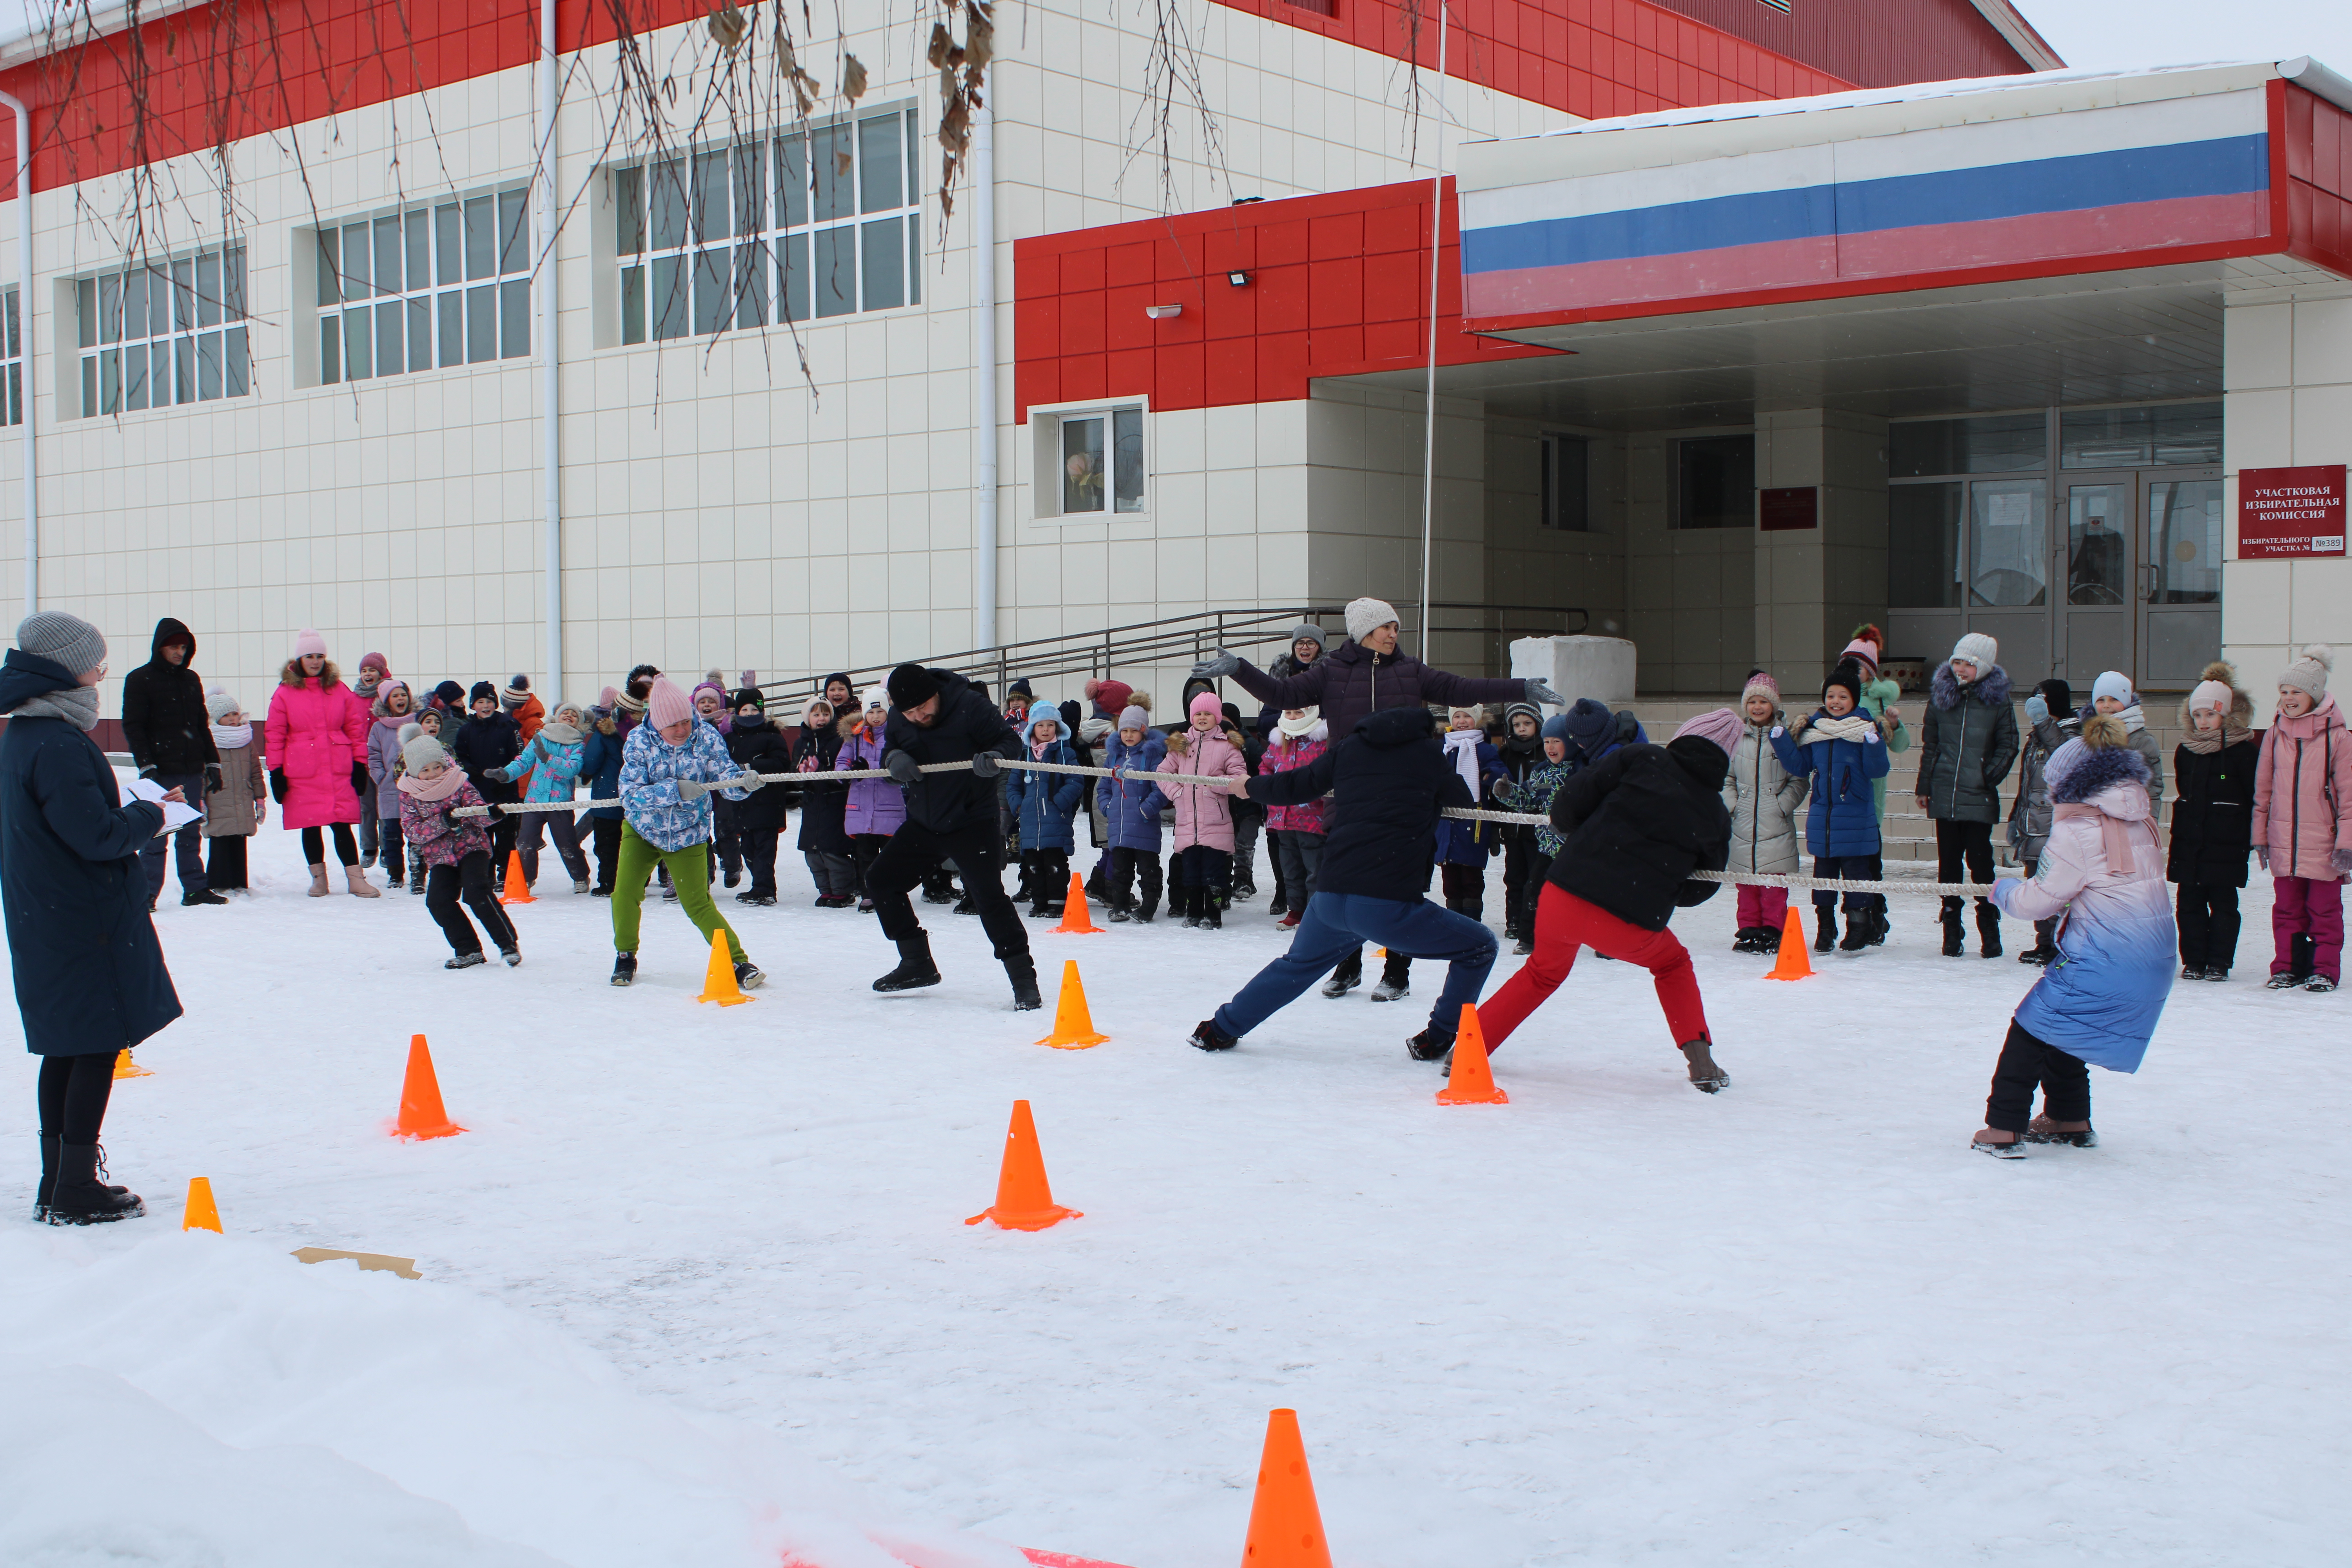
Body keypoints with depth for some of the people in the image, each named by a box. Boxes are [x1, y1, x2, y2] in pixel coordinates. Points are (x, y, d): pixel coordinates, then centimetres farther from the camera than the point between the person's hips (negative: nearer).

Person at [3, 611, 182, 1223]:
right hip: (85, 920, -10)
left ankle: (57, 1186, 22)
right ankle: (76, 1193, 3)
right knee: (97, 1048, -2)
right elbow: (97, 835, -22)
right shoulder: (58, 745, -21)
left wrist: (133, 809, 11)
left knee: (67, 1050, 15)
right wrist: (149, 815, -6)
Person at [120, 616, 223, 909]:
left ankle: (195, 889, 13)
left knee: (191, 833, 8)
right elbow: (133, 728, -6)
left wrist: (212, 763, 15)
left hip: (192, 771, 5)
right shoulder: (140, 679, -2)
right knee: (156, 836, -5)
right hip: (161, 772, -5)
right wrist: (146, 767, -14)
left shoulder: (191, 680, 15)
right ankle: (147, 893, 0)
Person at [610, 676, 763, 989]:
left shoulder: (706, 738, -17)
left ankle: (738, 963, 4)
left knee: (698, 905, -6)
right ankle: (625, 957, 15)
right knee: (625, 893, -9)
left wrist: (743, 783, -41)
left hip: (689, 835, -1)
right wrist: (674, 789, -38)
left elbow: (725, 778, -18)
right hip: (642, 830, 1)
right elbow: (630, 794, -26)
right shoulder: (639, 741, -20)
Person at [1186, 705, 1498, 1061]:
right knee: (1479, 947, 13)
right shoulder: (1430, 753, 6)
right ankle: (1437, 1041, 13)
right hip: (1389, 904, -5)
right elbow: (1463, 803, 18)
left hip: (1331, 897, 5)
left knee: (1298, 964, 33)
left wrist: (1249, 785, 44)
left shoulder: (1350, 748, 17)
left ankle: (1220, 1030, 40)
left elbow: (1293, 786, 25)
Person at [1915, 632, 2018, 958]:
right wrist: (1924, 786, 12)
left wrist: (1991, 775, -7)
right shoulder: (1941, 695, 7)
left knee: (1980, 861, -2)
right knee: (1948, 863, 6)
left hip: (1979, 797, -3)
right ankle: (1952, 931, 14)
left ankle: (1989, 930, 9)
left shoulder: (1997, 699, -1)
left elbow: (2008, 746, 5)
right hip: (1944, 794, 3)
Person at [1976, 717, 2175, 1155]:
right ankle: (2070, 1119, 31)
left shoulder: (2077, 832, -13)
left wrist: (2004, 889, 11)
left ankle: (2004, 1127, 1)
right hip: (2155, 957, 8)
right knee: (2061, 1021, 25)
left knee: (2033, 1025, 3)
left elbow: (2037, 902, -9)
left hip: (2104, 961, -8)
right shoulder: (2139, 819, 11)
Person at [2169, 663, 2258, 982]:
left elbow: (2255, 798, -6)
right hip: (2189, 843, 5)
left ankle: (2219, 962, 9)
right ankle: (2193, 961, 13)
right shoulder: (2185, 751, 9)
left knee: (2223, 904, 2)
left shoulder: (2244, 750, -6)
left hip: (2226, 847, -5)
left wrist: (2250, 837, -8)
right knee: (2189, 904, 5)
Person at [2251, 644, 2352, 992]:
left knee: (2324, 909, 4)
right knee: (2286, 909, 10)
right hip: (2283, 842, 4)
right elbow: (2263, 789, 11)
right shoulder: (2275, 734, 6)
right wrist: (2261, 836, 9)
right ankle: (2287, 967, 18)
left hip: (2323, 843, -4)